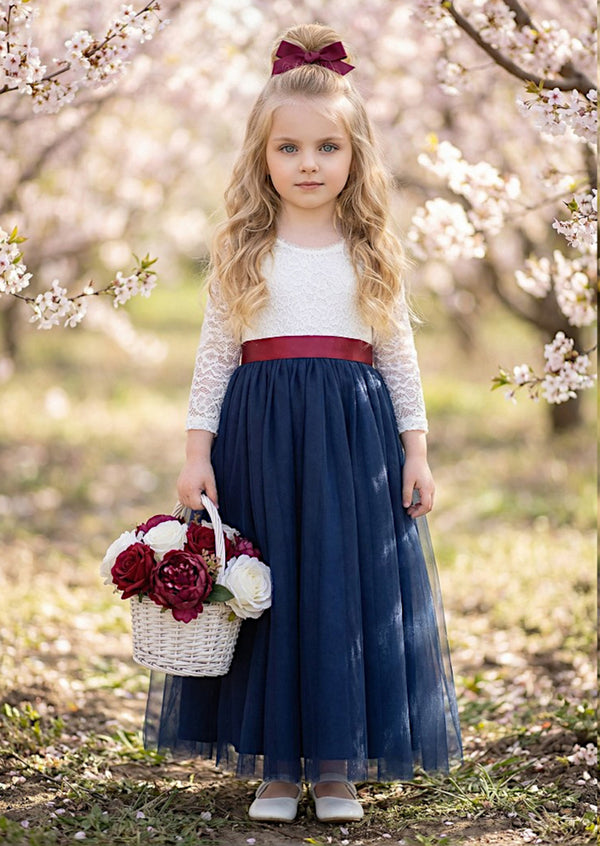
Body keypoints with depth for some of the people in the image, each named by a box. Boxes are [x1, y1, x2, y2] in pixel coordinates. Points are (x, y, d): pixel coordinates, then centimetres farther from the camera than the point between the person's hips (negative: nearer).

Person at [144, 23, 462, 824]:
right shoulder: (240, 251, 3)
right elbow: (214, 354, 4)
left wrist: (416, 451, 5)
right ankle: (275, 764, 14)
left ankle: (340, 766, 13)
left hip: (354, 434, 1)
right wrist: (198, 451, -2)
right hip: (259, 433, 0)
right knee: (266, 593, 3)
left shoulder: (374, 252, 6)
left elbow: (400, 354, 9)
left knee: (350, 590, 1)